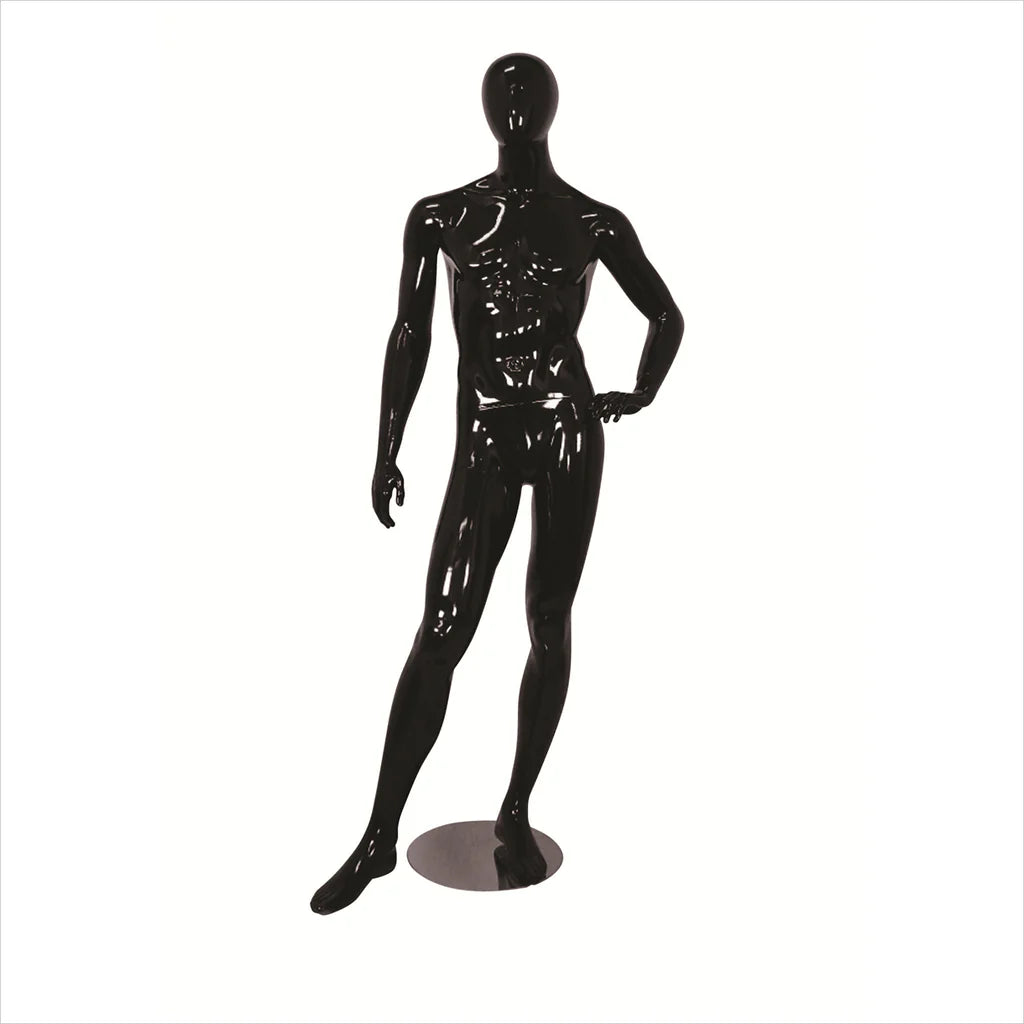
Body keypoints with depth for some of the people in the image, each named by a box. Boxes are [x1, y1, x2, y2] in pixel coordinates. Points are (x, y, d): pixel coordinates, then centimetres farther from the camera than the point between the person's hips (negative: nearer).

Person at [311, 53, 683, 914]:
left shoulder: (596, 223, 5)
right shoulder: (439, 217, 5)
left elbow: (668, 317, 18)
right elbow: (410, 334, 5)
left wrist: (639, 398, 11)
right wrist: (388, 449, 2)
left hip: (569, 431, 1)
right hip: (485, 440, -1)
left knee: (550, 624, 5)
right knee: (442, 631, -7)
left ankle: (518, 812, 20)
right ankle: (380, 837, 3)